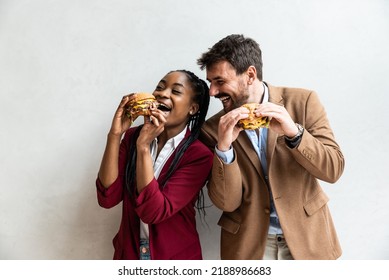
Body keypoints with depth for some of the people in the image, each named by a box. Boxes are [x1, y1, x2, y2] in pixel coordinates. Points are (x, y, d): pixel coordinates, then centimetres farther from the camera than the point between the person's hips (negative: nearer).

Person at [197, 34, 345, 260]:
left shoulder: (302, 101, -9)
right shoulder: (213, 128, -8)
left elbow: (334, 169, -10)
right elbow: (227, 202, -11)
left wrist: (294, 132, -26)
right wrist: (223, 147, -25)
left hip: (306, 234, 1)